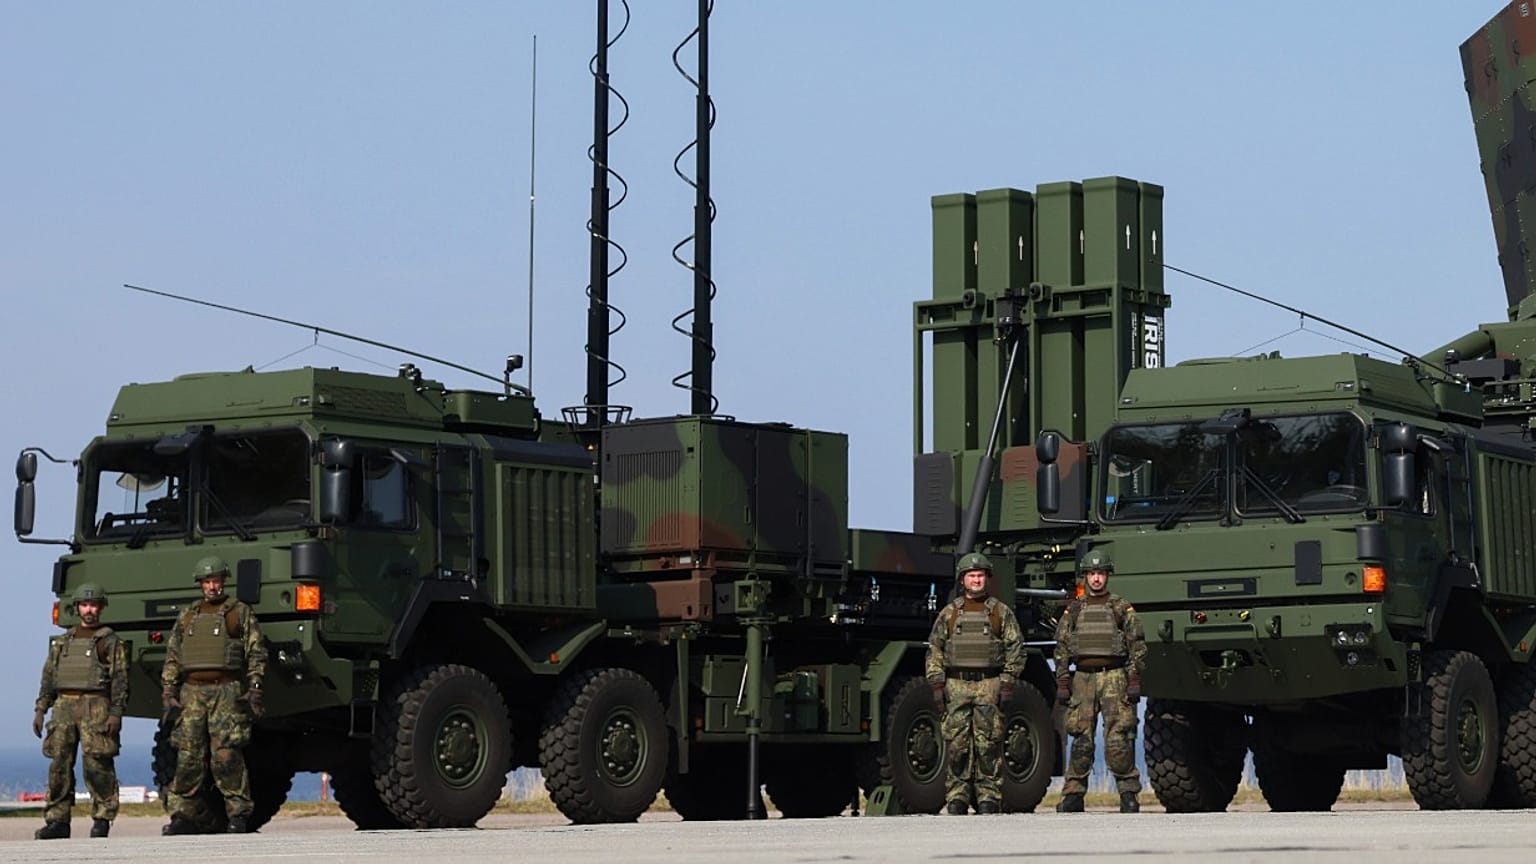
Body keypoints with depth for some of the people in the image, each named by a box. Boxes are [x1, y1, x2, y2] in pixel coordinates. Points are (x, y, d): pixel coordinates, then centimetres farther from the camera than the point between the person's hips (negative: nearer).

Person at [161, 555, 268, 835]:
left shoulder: (241, 613, 9)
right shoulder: (187, 616, 20)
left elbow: (257, 654, 4)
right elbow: (172, 657, 19)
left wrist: (254, 690, -7)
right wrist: (168, 693, 8)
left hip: (226, 692, -4)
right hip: (192, 693, 4)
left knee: (226, 755, -11)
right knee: (188, 757, -1)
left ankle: (239, 814, -7)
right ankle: (184, 815, 4)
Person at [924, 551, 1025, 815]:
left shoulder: (1001, 612, 7)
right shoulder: (949, 613, 11)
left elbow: (1015, 648, 5)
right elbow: (934, 650, 10)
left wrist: (1008, 684, -3)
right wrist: (937, 684, 1)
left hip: (989, 685, -1)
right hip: (956, 686, 1)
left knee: (988, 744, -3)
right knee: (957, 744, -1)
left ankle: (989, 798, 2)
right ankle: (957, 798, 4)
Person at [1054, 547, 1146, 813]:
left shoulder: (1122, 608, 6)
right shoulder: (1073, 610, 13)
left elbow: (1137, 647, 4)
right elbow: (1062, 648, 14)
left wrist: (1135, 681, -5)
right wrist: (1062, 683, 5)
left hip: (1114, 678, -2)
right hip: (1082, 679, 2)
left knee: (1119, 739, -9)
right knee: (1081, 741, 1)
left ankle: (1129, 793, -4)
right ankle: (1073, 796, 6)